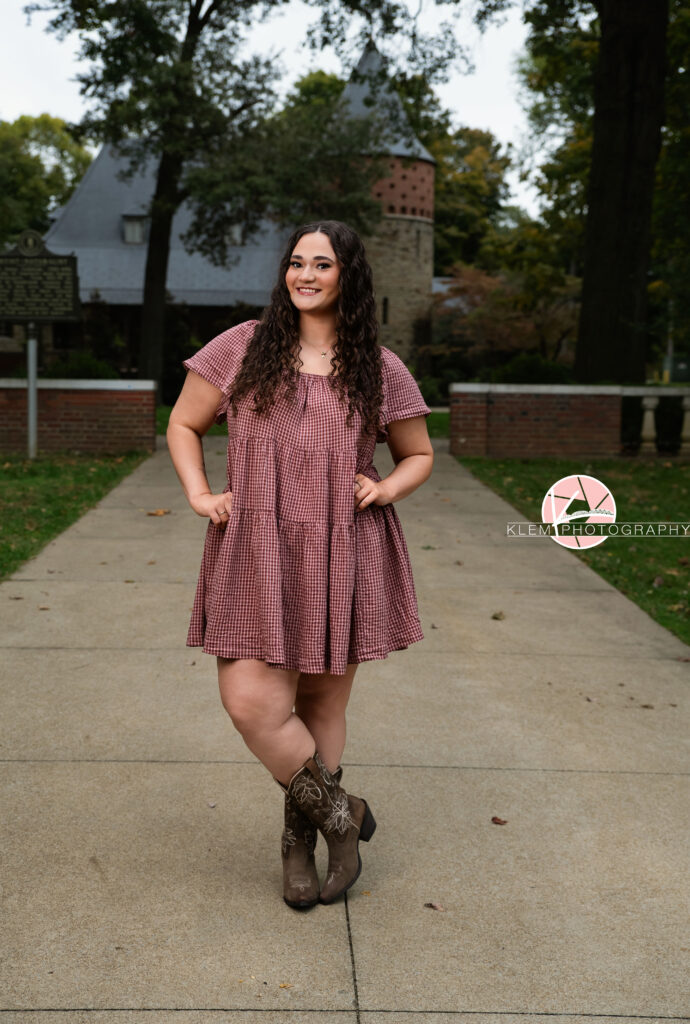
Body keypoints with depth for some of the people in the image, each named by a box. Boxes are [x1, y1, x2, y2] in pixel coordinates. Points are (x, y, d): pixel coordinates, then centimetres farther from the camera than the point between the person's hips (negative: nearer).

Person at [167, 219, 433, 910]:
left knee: (323, 704, 9)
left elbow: (419, 454, 17)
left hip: (344, 557, 0)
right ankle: (341, 814, 13)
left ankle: (300, 839, 31)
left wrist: (386, 488, -4)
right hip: (257, 555, 0)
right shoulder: (244, 347, 6)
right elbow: (183, 424, 14)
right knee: (252, 703, -11)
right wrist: (200, 495, -1)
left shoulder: (380, 369, 6)